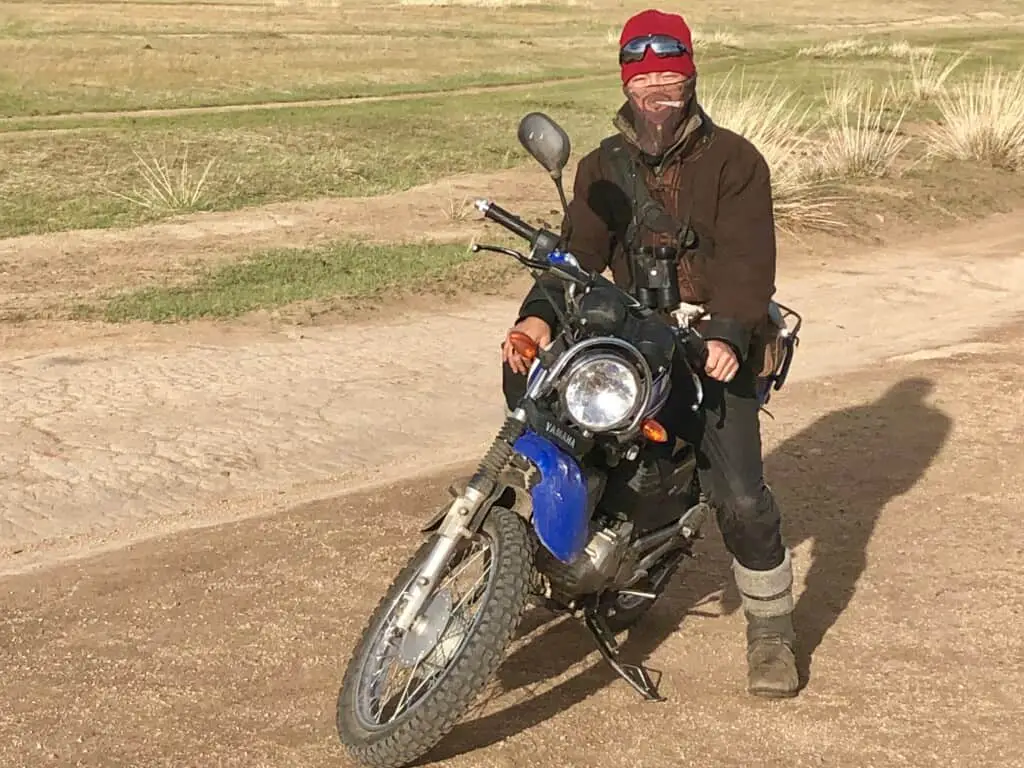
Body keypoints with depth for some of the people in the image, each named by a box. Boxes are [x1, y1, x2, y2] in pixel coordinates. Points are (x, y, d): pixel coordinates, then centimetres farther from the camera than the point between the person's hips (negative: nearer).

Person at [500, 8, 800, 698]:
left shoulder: (734, 161, -1)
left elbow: (747, 259, -13)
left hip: (719, 351, -4)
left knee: (741, 499, -14)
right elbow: (579, 251, -2)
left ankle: (771, 630, 7)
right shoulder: (604, 168, 11)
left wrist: (726, 334, -30)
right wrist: (539, 316, -22)